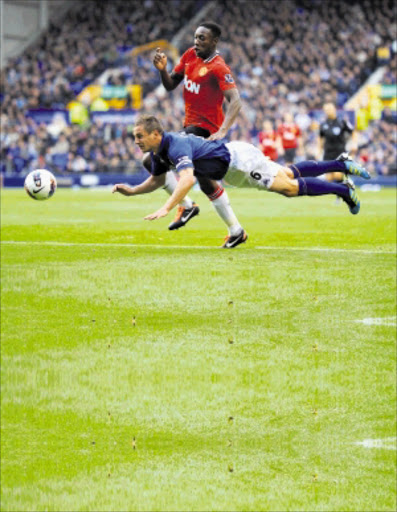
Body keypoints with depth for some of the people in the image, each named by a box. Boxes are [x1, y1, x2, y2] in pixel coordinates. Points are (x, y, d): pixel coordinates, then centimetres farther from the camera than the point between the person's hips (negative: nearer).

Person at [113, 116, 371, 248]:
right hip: (233, 169, 9)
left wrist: (167, 208, -55)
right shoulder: (158, 151, -2)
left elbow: (187, 180, -47)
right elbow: (158, 180, 15)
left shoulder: (176, 146, -31)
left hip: (240, 159, -9)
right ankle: (342, 165, 30)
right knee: (290, 174, 18)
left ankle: (345, 190, 6)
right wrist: (133, 191, 0)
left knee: (291, 187, -9)